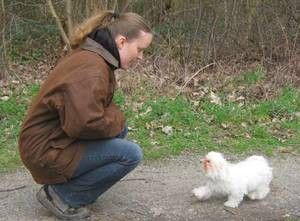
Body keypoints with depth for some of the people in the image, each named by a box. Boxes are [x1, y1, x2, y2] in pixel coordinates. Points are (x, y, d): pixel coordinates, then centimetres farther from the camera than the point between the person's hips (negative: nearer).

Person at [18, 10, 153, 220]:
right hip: (47, 150, -10)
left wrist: (117, 118, -2)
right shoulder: (91, 69, -25)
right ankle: (61, 194, -5)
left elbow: (97, 104, 18)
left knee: (120, 130, 12)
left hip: (58, 136, 10)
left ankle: (70, 180, 12)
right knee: (131, 154, -15)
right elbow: (87, 123, -33)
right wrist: (117, 120, -13)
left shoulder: (91, 54, 8)